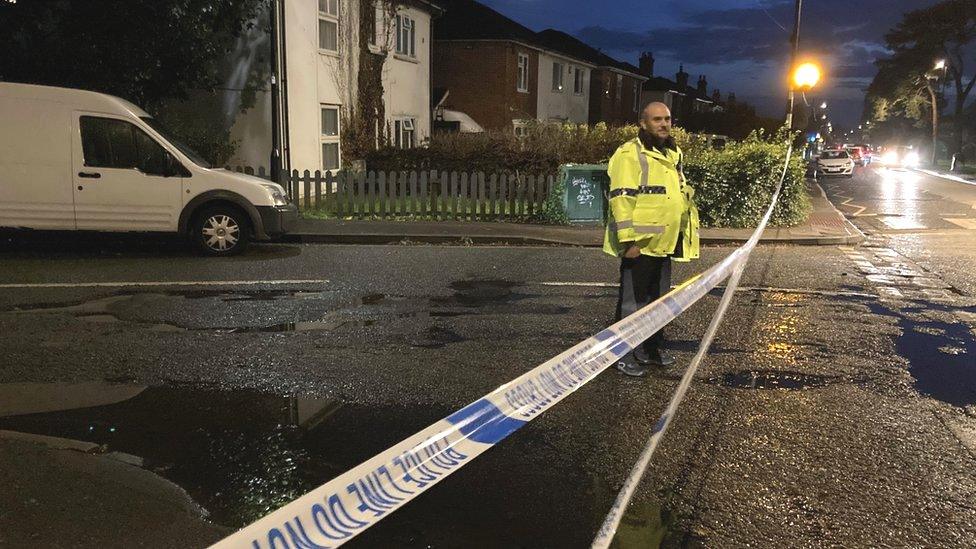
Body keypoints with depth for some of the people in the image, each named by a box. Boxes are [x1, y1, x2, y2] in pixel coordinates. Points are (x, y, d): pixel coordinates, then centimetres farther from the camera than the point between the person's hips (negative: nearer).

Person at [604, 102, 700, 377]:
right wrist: (629, 240, -24)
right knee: (633, 301, -1)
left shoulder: (672, 155, 16)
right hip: (640, 244, -8)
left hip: (664, 243, 8)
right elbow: (621, 199, -19)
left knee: (658, 298, 17)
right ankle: (625, 354, 9)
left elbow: (681, 194, 26)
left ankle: (652, 347, 30)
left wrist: (686, 234, 22)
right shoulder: (630, 154, -12)